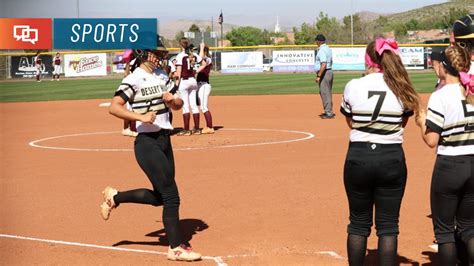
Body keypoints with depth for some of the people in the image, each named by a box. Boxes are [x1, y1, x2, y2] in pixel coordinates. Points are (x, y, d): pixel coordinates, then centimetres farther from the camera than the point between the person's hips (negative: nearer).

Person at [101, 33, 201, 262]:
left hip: (164, 141, 9)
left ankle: (115, 197, 32)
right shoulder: (134, 80, -10)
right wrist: (140, 116, -29)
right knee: (171, 196, -7)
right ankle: (176, 248, 2)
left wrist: (173, 99, -3)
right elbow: (114, 107, -18)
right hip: (148, 143, -9)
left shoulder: (158, 79, 14)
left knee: (159, 196, 14)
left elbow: (178, 105, 20)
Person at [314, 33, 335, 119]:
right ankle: (328, 111, 26)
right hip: (330, 72, 10)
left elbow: (323, 65, -26)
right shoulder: (328, 49, 12)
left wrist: (318, 76, -23)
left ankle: (329, 113, -2)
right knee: (327, 93, 17)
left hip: (324, 73, -10)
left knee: (325, 93, -4)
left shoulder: (321, 50, -18)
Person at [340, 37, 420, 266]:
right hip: (392, 159, 0)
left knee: (359, 223, 13)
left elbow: (350, 122, 6)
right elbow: (403, 123, 7)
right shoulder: (402, 89, -5)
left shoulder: (353, 86, -7)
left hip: (358, 159, 0)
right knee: (388, 225, 8)